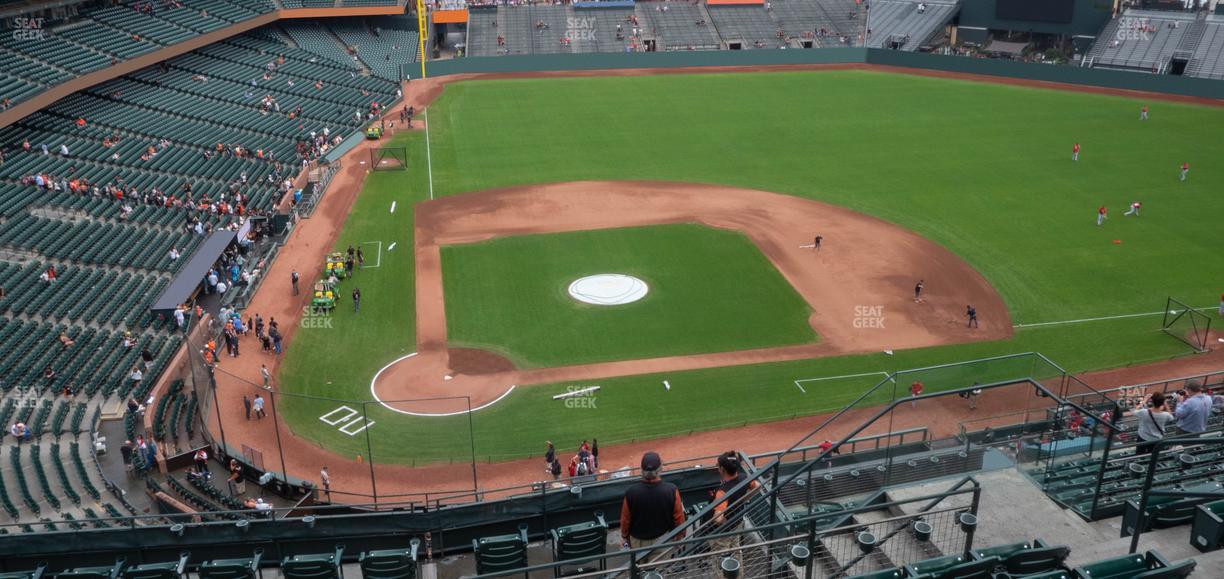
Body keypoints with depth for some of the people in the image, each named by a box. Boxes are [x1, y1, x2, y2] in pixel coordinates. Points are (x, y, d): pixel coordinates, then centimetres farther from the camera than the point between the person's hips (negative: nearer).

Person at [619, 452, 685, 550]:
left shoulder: (631, 492, -21)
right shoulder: (671, 490, -23)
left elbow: (625, 519, -7)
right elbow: (679, 518, -11)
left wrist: (624, 536, 12)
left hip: (638, 541, 0)